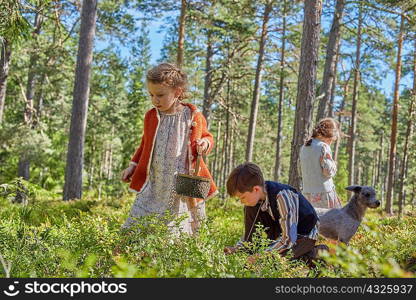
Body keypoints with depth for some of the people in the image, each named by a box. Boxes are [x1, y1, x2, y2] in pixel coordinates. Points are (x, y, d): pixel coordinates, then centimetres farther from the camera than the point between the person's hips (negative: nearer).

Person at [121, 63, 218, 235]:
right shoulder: (151, 116, 7)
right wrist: (133, 166, 14)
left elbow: (207, 136, 13)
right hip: (154, 187, 3)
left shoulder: (194, 117, -3)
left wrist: (205, 143, -10)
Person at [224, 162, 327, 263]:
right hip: (283, 232, 8)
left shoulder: (282, 196, -33)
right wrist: (237, 249, -11)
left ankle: (316, 252, -7)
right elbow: (251, 234, 3)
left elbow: (289, 239, -33)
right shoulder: (255, 197, -10)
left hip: (305, 233, -8)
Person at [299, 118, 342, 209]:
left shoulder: (304, 147, 11)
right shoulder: (323, 147, -12)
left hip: (307, 193, 7)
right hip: (323, 192, -7)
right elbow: (329, 171, -13)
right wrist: (334, 164, 5)